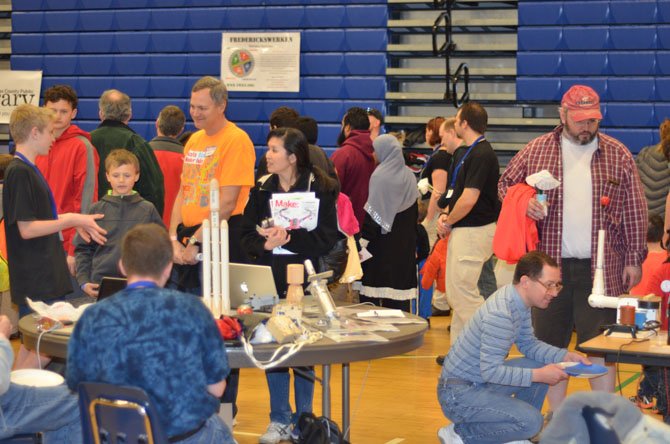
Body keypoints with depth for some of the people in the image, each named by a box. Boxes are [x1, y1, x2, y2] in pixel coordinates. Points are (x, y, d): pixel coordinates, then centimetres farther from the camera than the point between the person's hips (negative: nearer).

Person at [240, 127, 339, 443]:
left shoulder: (320, 189, -6)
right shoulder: (262, 189, 6)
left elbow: (327, 239, -11)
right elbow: (247, 235, 5)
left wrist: (288, 238, -20)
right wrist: (265, 244, -16)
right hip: (269, 278, 4)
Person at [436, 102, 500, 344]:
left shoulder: (481, 155, -17)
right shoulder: (465, 152, 16)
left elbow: (468, 199, -22)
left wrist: (448, 222, -9)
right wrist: (445, 215, 4)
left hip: (474, 231, -10)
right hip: (461, 231, 10)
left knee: (463, 292, -11)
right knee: (454, 292, 13)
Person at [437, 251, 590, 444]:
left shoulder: (520, 302, 3)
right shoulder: (500, 314, -28)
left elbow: (528, 344, 14)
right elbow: (491, 371, -28)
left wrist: (565, 356, 0)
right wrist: (538, 375, -27)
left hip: (481, 380, 10)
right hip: (458, 394, -10)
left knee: (542, 366, 6)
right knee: (531, 421, -20)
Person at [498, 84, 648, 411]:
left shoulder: (618, 155, 3)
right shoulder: (536, 151, 4)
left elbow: (634, 212, 4)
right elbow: (505, 185, 14)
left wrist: (634, 259, 0)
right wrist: (523, 203, -7)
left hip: (601, 268, -1)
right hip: (551, 265, 1)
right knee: (551, 343, 8)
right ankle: (556, 416, 21)